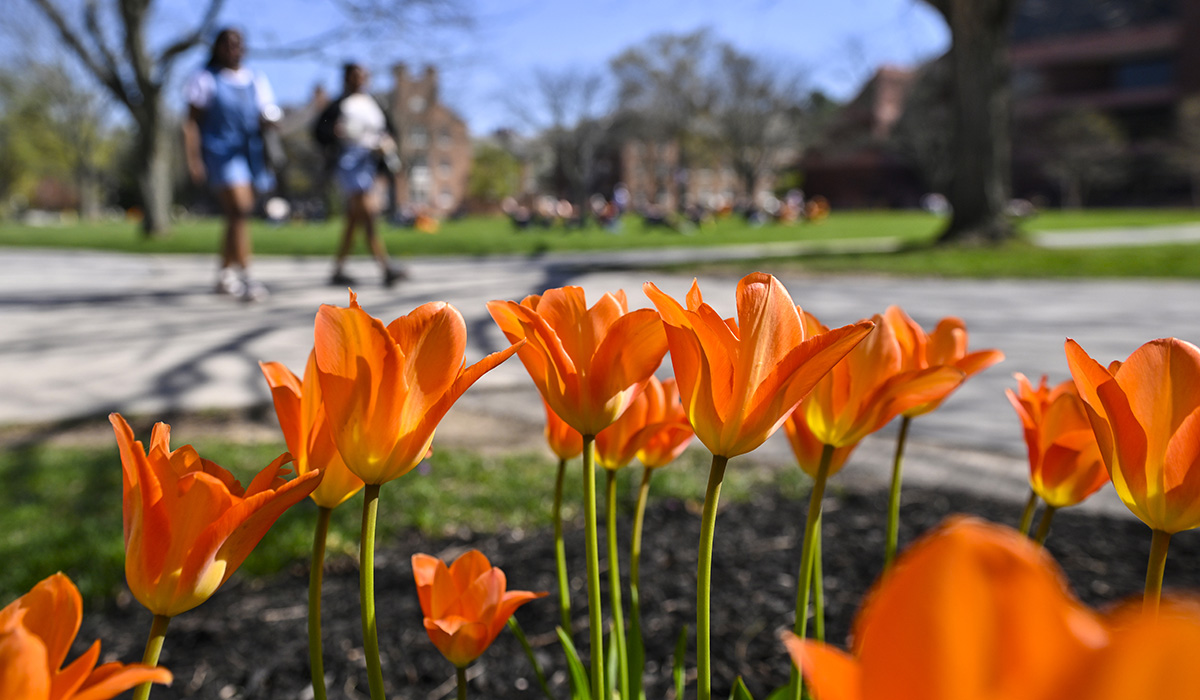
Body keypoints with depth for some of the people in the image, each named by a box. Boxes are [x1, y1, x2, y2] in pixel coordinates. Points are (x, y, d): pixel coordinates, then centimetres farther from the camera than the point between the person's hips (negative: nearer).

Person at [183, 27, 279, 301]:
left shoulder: (256, 80, 15)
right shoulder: (204, 79, 1)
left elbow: (266, 119, 16)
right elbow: (192, 122, -3)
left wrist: (268, 121, -10)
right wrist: (193, 160, -11)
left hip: (250, 152, 5)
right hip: (220, 152, -5)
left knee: (235, 216, 10)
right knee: (240, 209, -19)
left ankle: (225, 275, 22)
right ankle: (245, 278, -21)